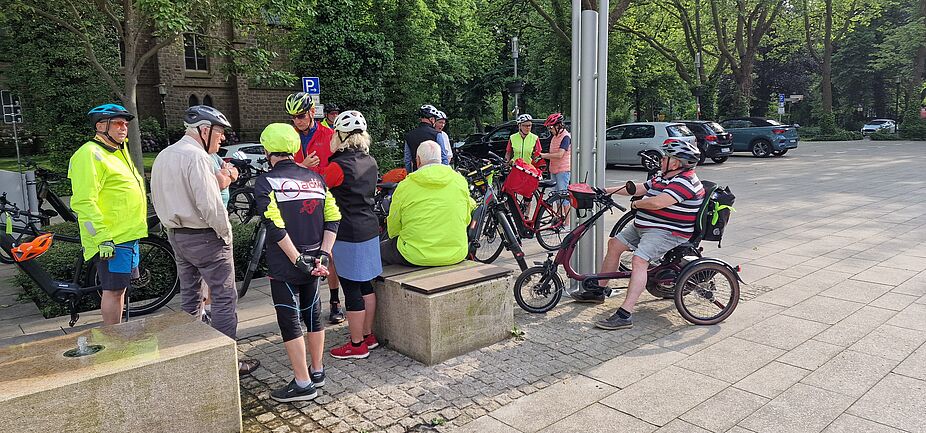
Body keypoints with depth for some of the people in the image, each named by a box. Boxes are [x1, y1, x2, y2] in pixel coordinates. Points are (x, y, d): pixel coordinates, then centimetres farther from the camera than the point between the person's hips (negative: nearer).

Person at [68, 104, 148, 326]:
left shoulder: (119, 151, 18)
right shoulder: (90, 154, -14)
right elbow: (84, 202, -21)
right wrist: (102, 238, -25)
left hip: (128, 234, 10)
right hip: (111, 239, -10)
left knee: (119, 288, 16)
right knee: (114, 290, -3)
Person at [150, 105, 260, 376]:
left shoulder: (163, 156, 13)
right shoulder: (196, 156, -18)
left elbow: (158, 199, 17)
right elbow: (209, 204, -25)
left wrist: (173, 227, 18)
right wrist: (225, 232, -13)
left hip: (176, 235, 10)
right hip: (205, 238, -9)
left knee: (190, 297, 18)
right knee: (224, 298, -2)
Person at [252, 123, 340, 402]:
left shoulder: (266, 182, -10)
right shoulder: (315, 178, 6)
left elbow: (275, 227, -20)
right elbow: (332, 218, -2)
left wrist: (298, 260, -18)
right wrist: (323, 254, -6)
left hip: (284, 265, -5)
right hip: (313, 260, 5)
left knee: (290, 321, 3)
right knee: (312, 314, 17)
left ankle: (303, 384, 7)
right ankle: (317, 372, 28)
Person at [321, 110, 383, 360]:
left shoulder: (338, 166, -16)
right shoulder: (370, 162, 5)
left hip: (349, 234, -8)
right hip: (370, 229, 8)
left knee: (351, 290, 2)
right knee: (365, 285, 17)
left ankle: (357, 345, 13)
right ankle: (368, 336, 28)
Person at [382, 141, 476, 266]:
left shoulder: (405, 186, -6)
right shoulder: (460, 180, 1)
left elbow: (393, 230, 3)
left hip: (416, 257, -2)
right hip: (456, 256, 3)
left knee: (381, 248, 22)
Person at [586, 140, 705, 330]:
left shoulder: (685, 181, -18)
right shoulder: (662, 176, 14)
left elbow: (657, 203, -29)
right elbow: (639, 188, 19)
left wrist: (636, 204, -10)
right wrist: (607, 191, 16)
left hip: (667, 233, -11)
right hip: (643, 227, 11)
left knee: (639, 260, -28)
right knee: (615, 244, 10)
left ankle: (625, 315, -31)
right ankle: (598, 291, 20)